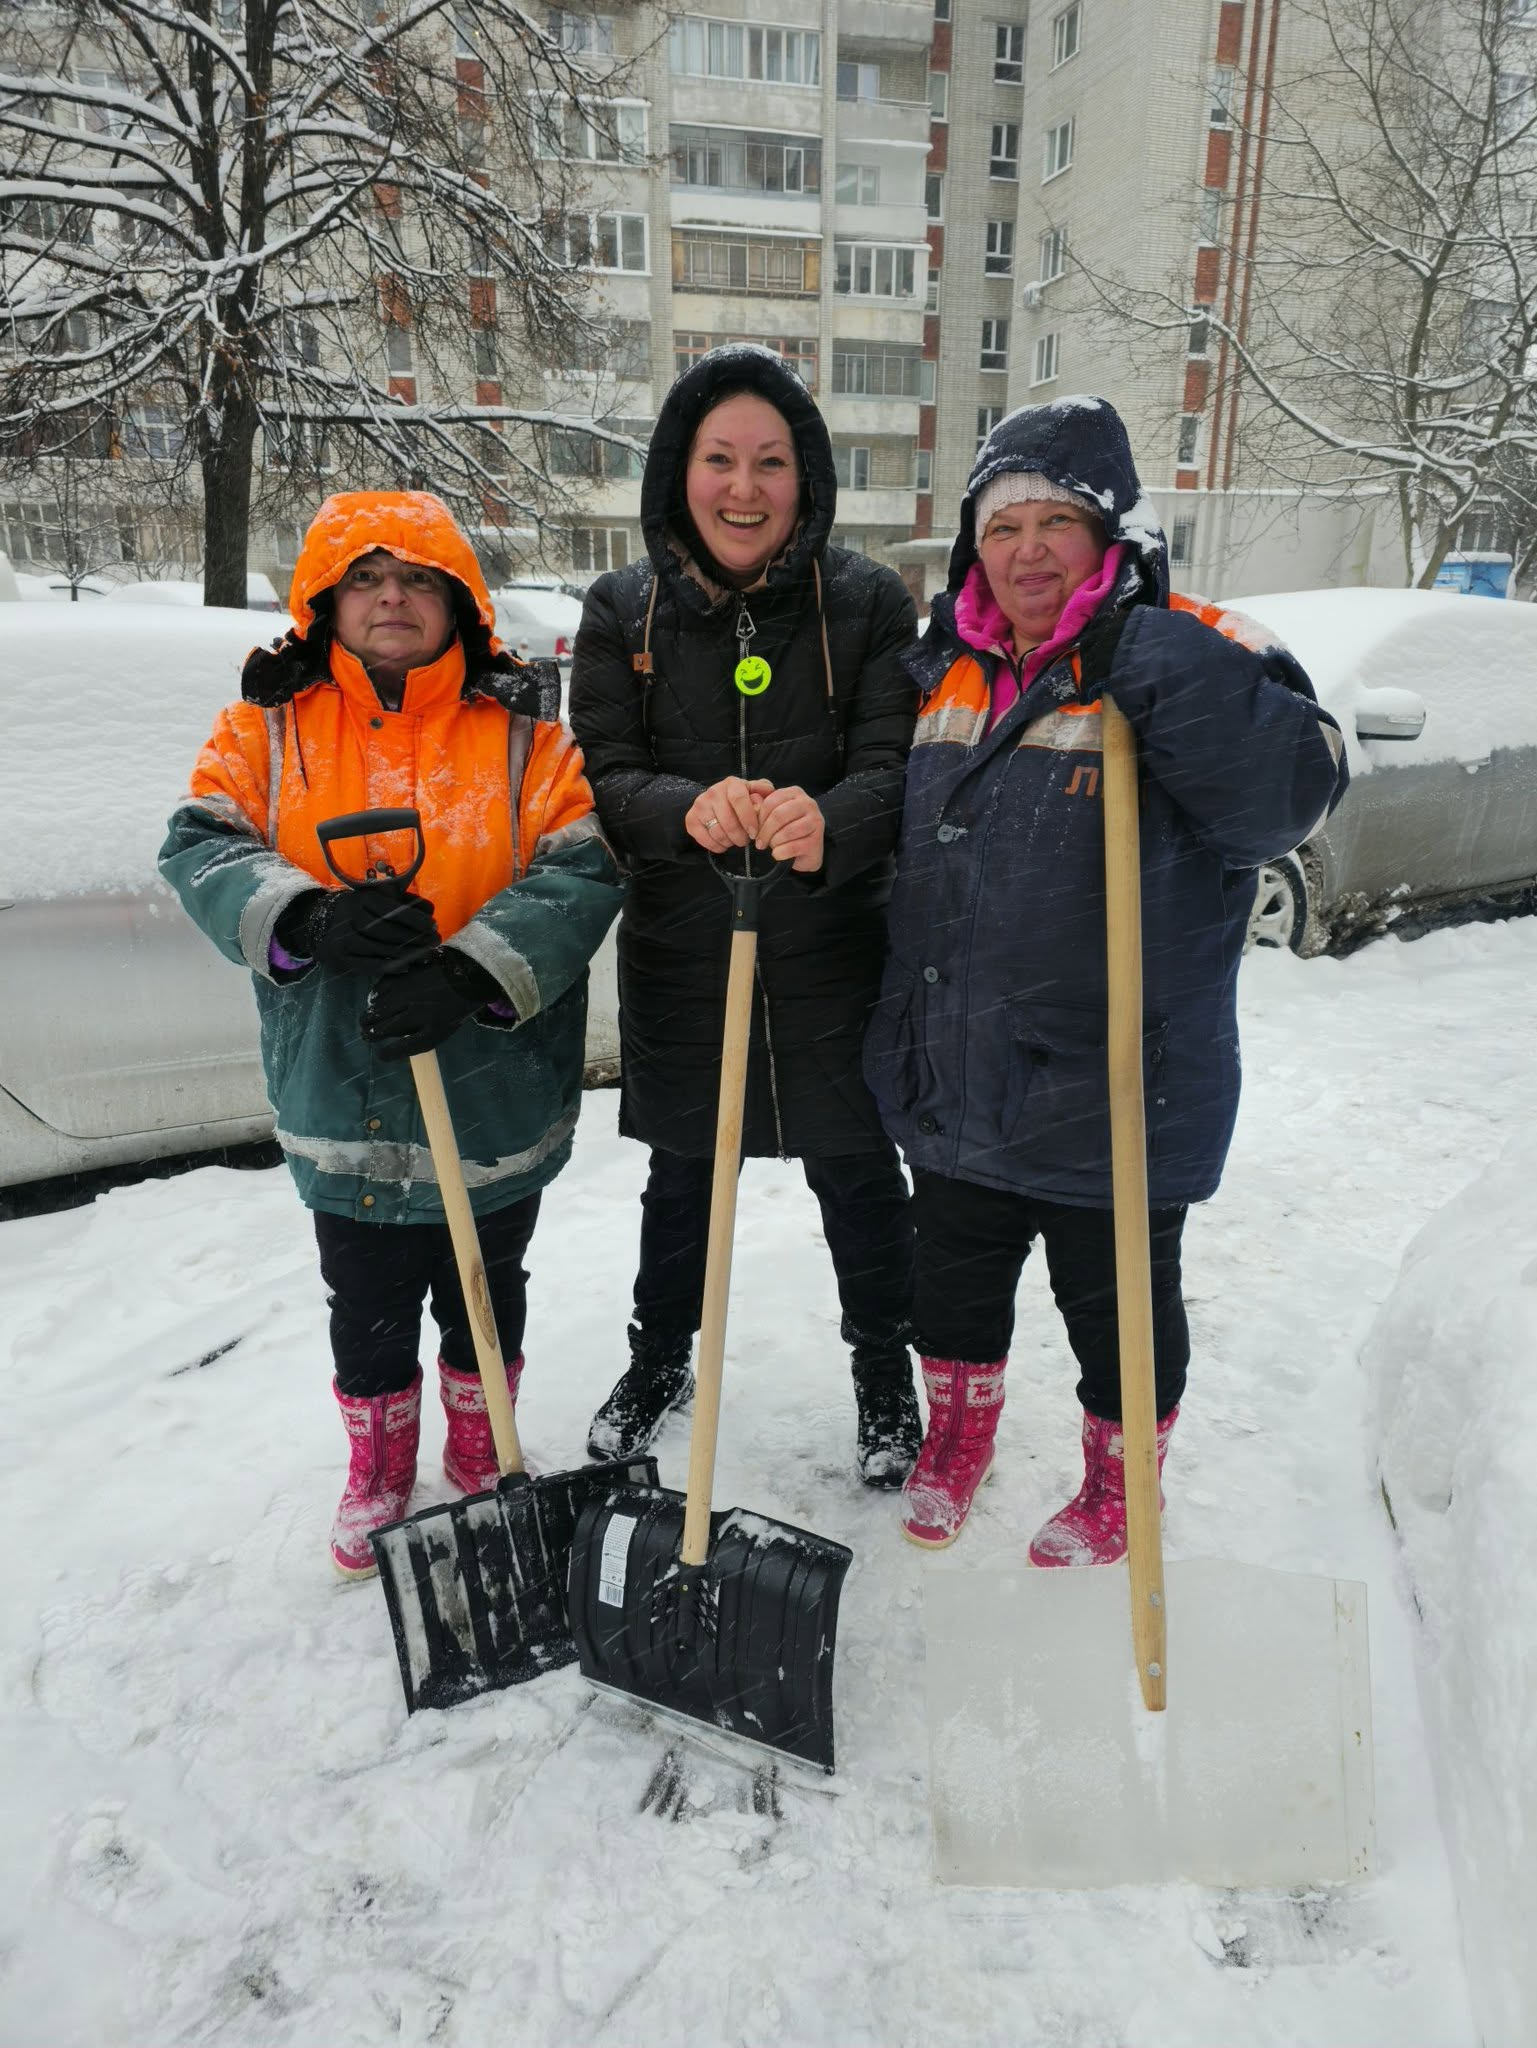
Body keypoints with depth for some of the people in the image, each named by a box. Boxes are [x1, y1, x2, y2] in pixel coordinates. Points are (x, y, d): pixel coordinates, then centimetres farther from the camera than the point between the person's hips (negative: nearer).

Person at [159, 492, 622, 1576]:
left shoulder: (524, 730, -5)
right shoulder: (268, 725, -1)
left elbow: (582, 871, -15)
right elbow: (202, 848, -8)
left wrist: (470, 971, -29)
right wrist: (314, 920, -28)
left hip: (494, 1091, 0)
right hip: (342, 1095, 1)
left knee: (485, 1290, 20)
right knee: (368, 1303, 18)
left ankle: (483, 1452, 46)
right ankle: (379, 1471, 44)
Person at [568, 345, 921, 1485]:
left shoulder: (868, 602, -4)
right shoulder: (624, 611, 1)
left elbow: (899, 767, -13)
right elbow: (603, 776, -6)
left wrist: (829, 823, -36)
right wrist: (688, 807, -28)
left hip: (835, 961, -1)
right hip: (679, 959, 2)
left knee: (859, 1178, 11)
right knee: (682, 1178, 19)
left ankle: (886, 1375, 37)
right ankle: (660, 1360, 44)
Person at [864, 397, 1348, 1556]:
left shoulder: (1189, 656, -11)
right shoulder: (950, 671, 7)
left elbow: (1297, 789, -27)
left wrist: (1159, 667, -33)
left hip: (1113, 1098, -5)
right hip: (950, 1081, 6)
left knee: (1118, 1305, 15)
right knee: (956, 1279, 23)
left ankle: (1118, 1484, 41)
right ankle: (959, 1433, 49)